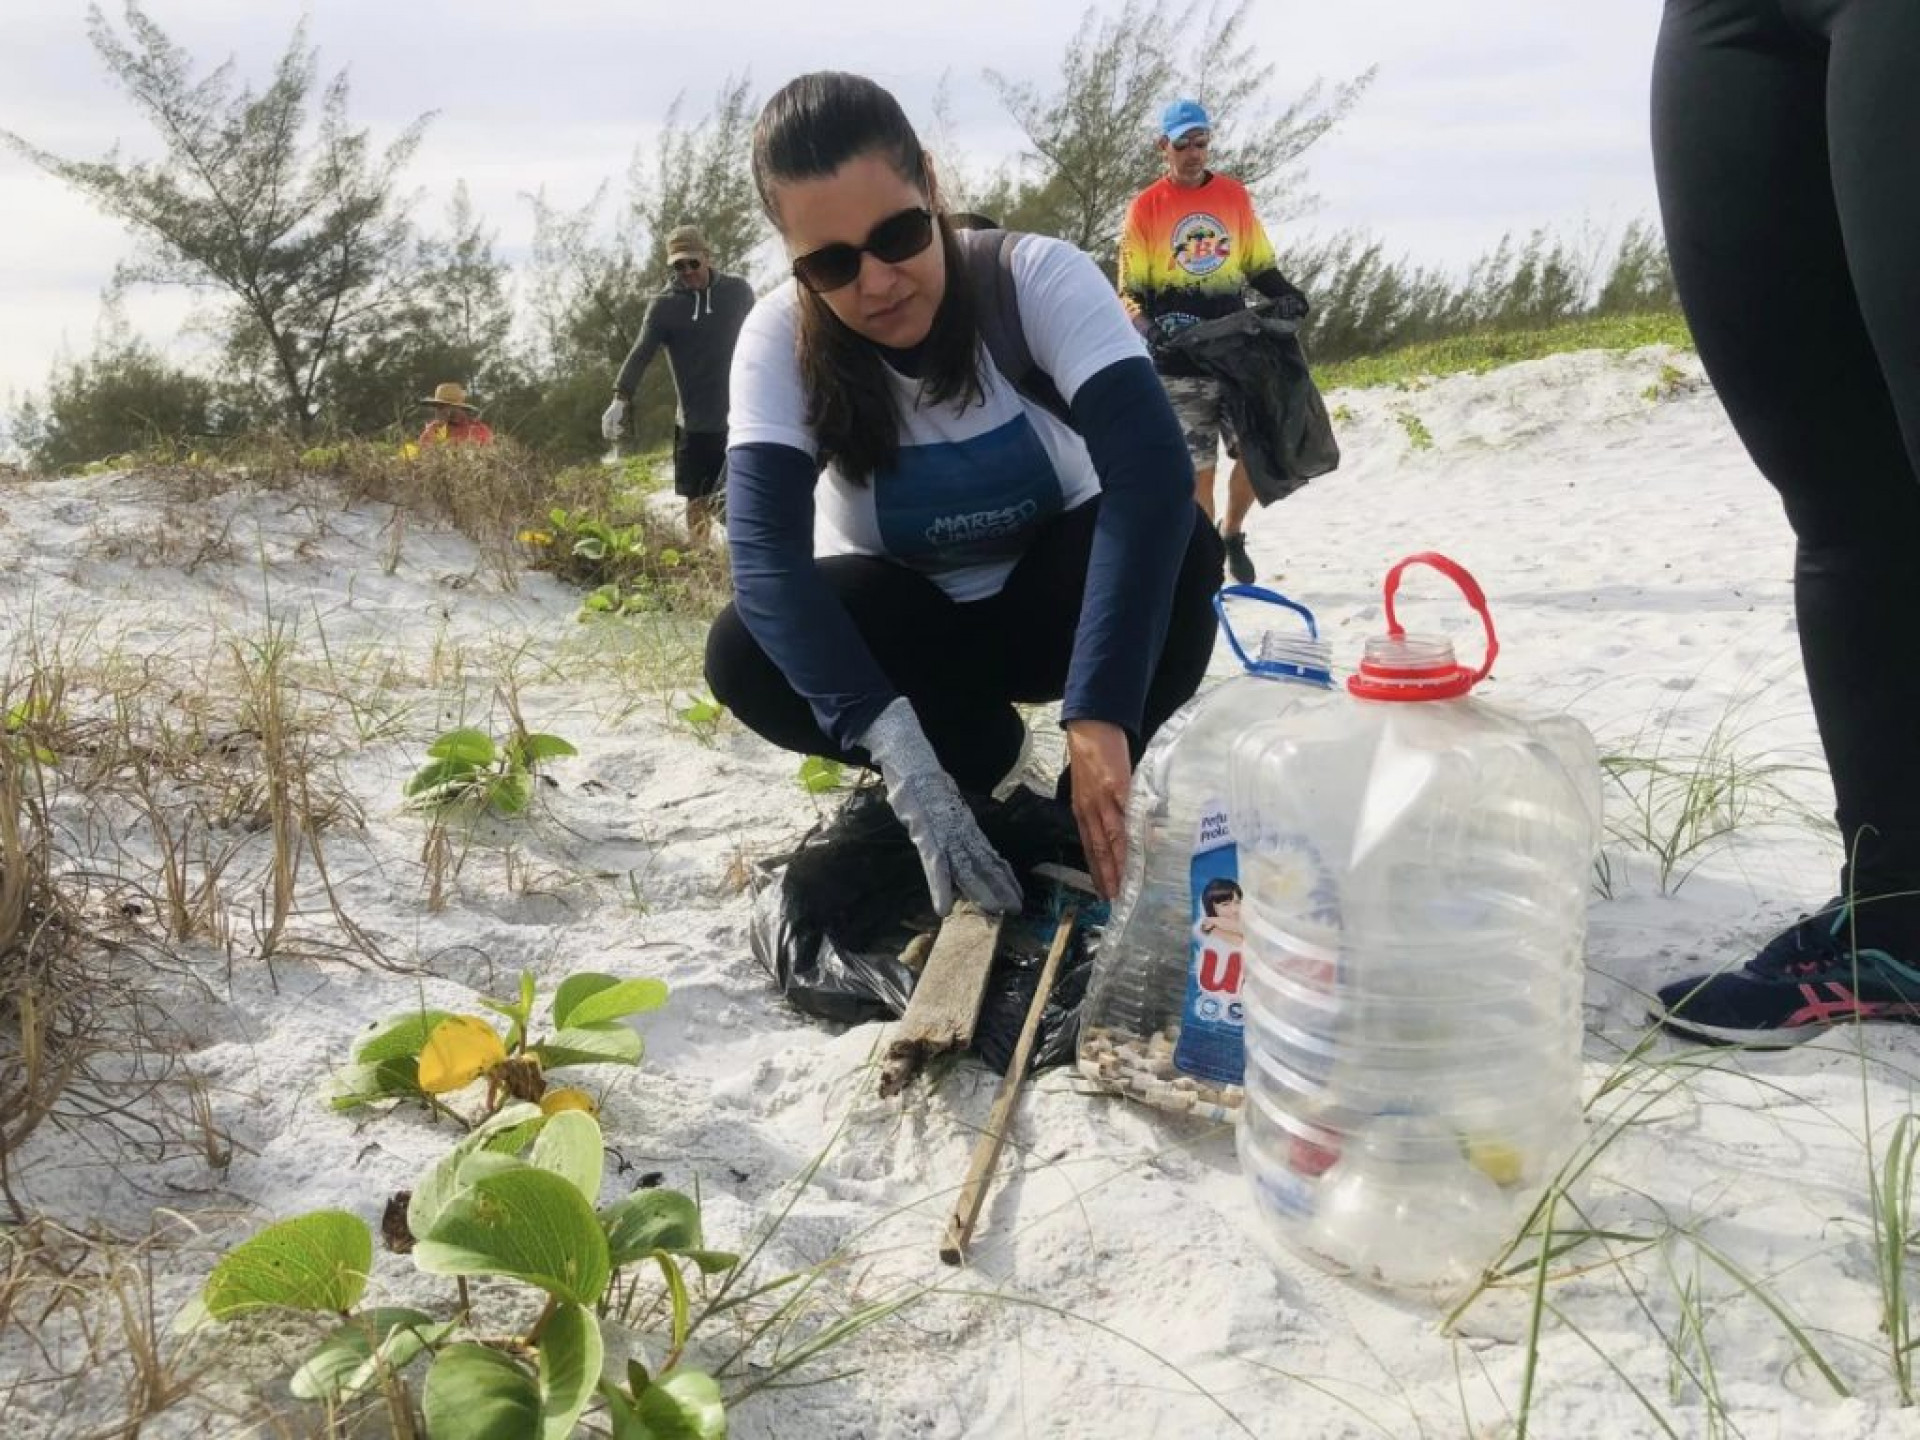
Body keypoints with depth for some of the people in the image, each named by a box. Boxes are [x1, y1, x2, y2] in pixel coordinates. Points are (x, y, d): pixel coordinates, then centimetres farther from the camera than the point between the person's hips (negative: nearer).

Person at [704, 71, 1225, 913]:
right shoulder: (779, 341, -22)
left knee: (1179, 547, -34)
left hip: (1046, 604, -1)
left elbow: (1151, 474, -39)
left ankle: (1095, 817, -11)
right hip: (905, 625, 1)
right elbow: (766, 552, -34)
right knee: (745, 658, -30)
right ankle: (977, 751, -4)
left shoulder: (1040, 278, -26)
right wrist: (903, 756, -48)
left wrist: (1100, 716, -50)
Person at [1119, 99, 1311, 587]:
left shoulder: (1235, 195, 9)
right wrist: (1149, 327, -21)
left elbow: (1260, 267, 15)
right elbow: (1131, 291, -1)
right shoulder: (1145, 208, 0)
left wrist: (1286, 295, -5)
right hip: (1179, 362, -2)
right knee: (1197, 466, 0)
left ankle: (1232, 533, 24)